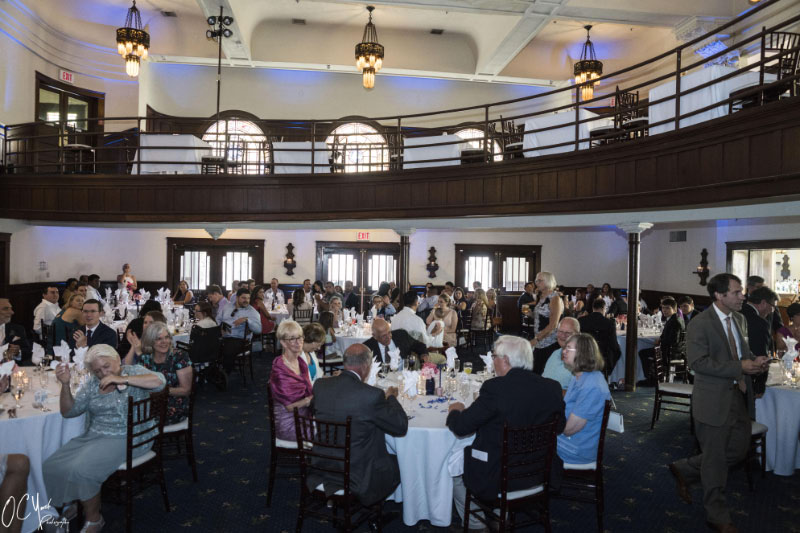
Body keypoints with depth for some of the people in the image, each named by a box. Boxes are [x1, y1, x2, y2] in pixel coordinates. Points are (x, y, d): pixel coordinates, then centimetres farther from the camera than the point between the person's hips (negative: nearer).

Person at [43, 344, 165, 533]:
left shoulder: (133, 372, -7)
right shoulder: (93, 384, 10)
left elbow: (160, 381, -26)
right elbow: (68, 411, 9)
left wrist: (121, 379, -29)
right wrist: (65, 384, -7)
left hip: (125, 439, -7)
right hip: (94, 436, 7)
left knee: (81, 470, -23)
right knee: (51, 466, -5)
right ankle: (70, 504, 18)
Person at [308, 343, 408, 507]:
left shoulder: (320, 385, -8)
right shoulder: (372, 395, -24)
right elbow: (401, 426, -13)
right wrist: (391, 398, 5)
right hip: (358, 479, -6)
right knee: (398, 463, 20)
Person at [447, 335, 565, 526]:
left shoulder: (495, 387, -23)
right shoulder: (552, 387, -8)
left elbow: (460, 427, -17)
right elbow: (559, 427, 8)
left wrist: (455, 410, 5)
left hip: (496, 479, -6)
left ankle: (474, 522, 33)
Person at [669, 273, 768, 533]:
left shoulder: (739, 319, 9)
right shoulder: (700, 324, -16)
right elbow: (698, 362, -21)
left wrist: (755, 360, -1)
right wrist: (739, 368, -23)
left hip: (739, 396, 8)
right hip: (714, 400, -8)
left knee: (739, 450, 16)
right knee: (715, 459, 6)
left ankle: (685, 470, 35)